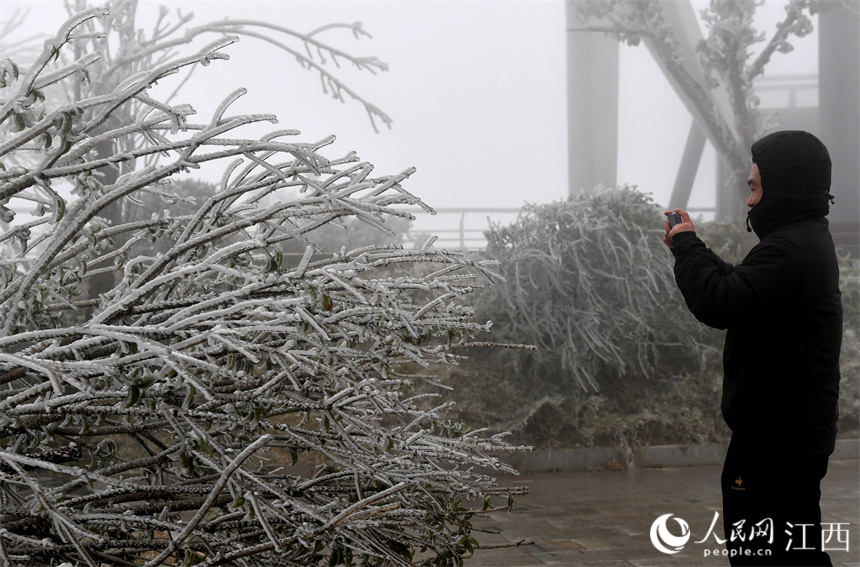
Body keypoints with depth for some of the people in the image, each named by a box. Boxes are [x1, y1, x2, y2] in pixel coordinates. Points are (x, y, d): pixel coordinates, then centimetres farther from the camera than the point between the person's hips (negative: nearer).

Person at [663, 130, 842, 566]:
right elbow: (740, 290, 24)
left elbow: (717, 304, -26)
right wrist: (690, 248, 14)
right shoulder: (808, 240, 15)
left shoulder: (789, 248, -21)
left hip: (776, 434, -11)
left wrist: (688, 245, -11)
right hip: (797, 431, 11)